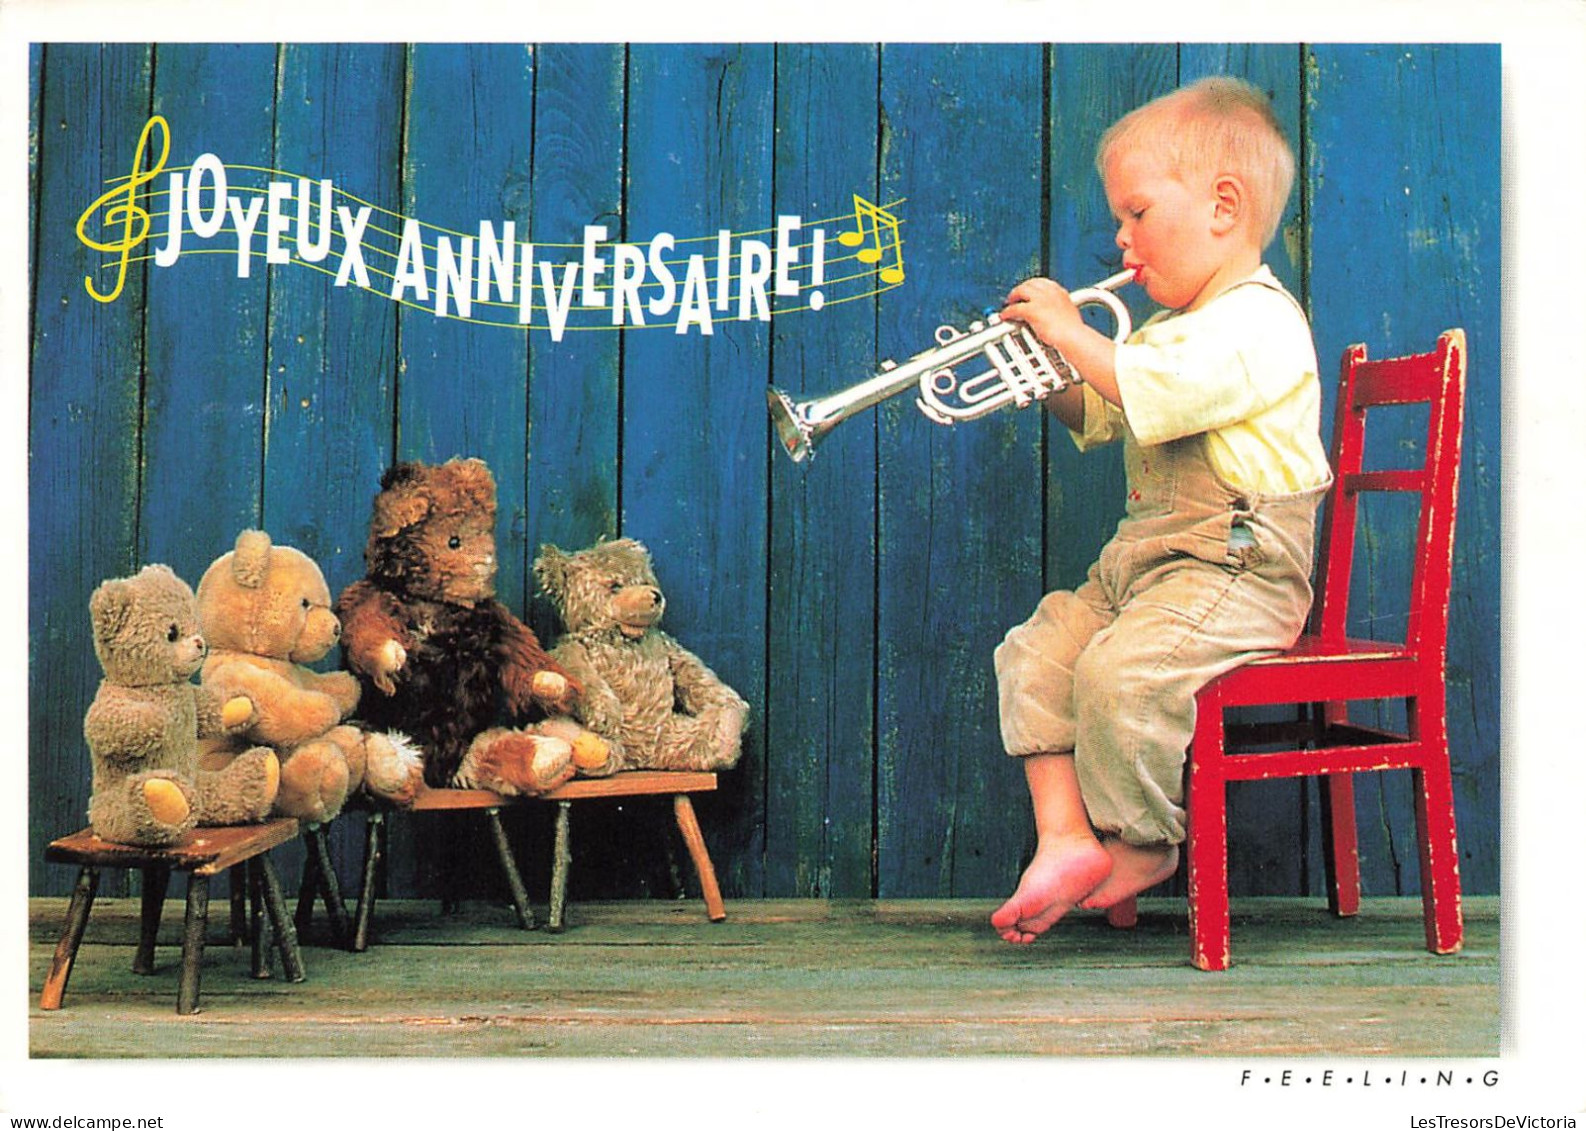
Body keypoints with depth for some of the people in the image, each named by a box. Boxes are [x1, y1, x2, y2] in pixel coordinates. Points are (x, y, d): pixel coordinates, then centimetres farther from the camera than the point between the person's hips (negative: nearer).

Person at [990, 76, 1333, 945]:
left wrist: (1069, 332, -18)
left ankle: (1142, 844, -5)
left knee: (1118, 673, -27)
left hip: (1238, 573, -10)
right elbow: (1098, 415, 29)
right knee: (1034, 654, -3)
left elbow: (1156, 395, -29)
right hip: (1142, 562, 10)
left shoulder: (1259, 322, -12)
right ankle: (1065, 837, -7)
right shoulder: (1176, 328, 21)